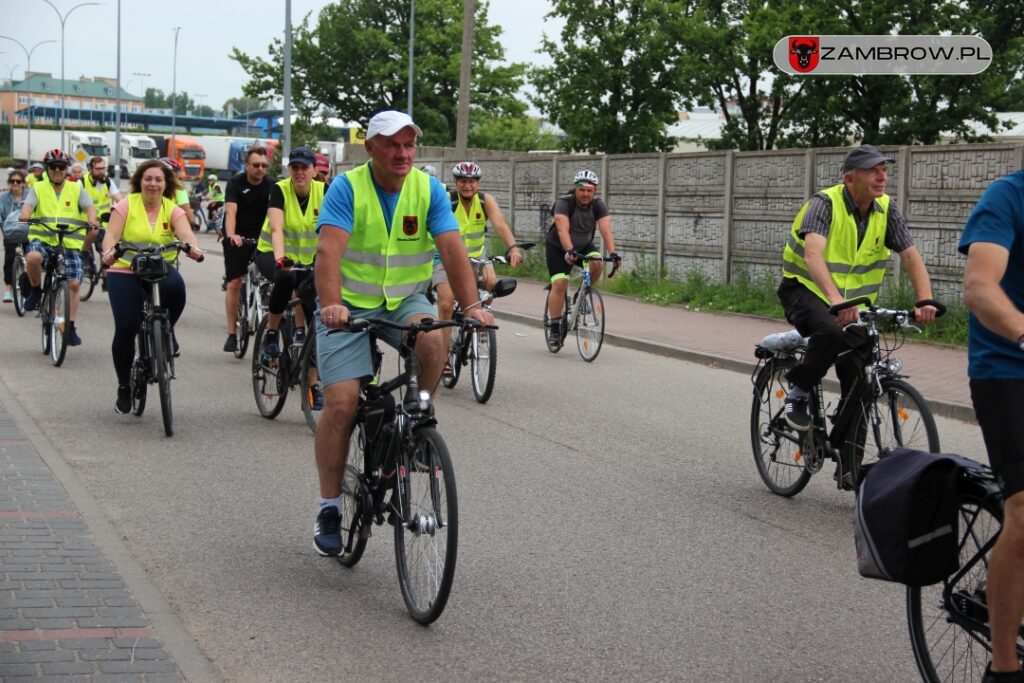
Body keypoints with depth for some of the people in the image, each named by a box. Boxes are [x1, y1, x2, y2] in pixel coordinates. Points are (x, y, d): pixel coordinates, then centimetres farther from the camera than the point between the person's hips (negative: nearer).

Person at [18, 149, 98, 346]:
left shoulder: (77, 189, 9)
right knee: (33, 257, -35)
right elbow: (28, 204, -9)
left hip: (70, 244, 1)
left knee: (73, 284, -6)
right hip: (42, 239, -1)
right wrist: (25, 215, -33)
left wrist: (92, 220, -27)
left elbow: (89, 206, -4)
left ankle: (71, 327, 7)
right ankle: (36, 291, -6)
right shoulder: (38, 188, 8)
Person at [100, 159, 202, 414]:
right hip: (125, 272, -1)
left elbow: (185, 232, -15)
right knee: (125, 328, -11)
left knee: (176, 286, -35)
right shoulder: (126, 205, -1)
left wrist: (193, 247, -38)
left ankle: (165, 331, -3)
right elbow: (112, 234, -12)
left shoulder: (172, 209, 3)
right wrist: (109, 252, -34)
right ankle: (124, 387, 10)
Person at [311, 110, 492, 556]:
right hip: (351, 306, -2)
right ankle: (329, 508, 3)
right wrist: (331, 304, -43)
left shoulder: (429, 189, -5)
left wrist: (471, 305, -30)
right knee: (341, 403, -12)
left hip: (405, 301, 2)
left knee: (432, 338, -32)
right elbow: (329, 250, -26)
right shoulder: (347, 188, -13)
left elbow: (452, 249, -15)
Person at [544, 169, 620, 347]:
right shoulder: (564, 203, -26)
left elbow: (606, 230, -28)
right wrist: (570, 251, -55)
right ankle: (554, 327, -8)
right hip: (558, 247, -3)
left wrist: (612, 253, -43)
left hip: (584, 245, 3)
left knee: (597, 264, -26)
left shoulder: (598, 205, -16)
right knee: (559, 284, -18)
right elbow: (563, 230, -39)